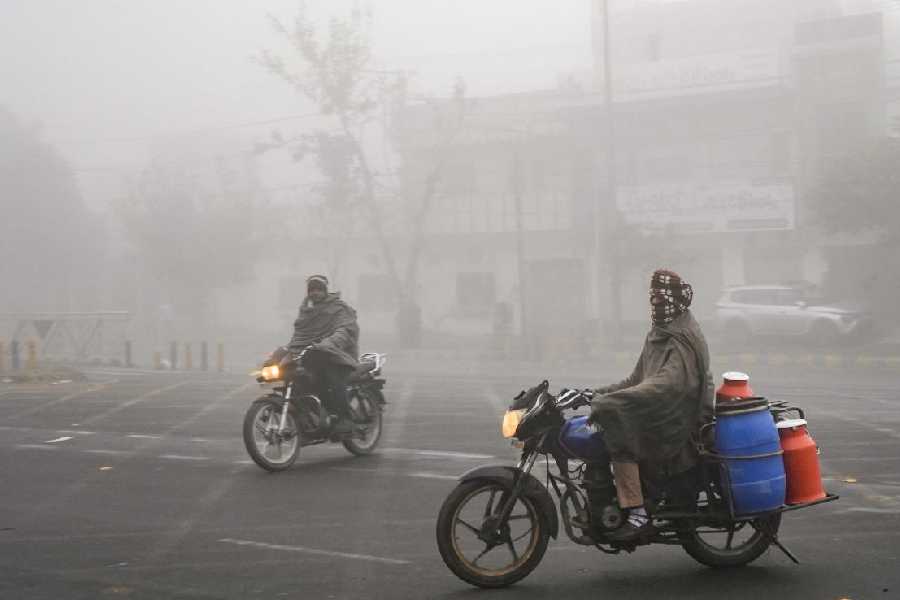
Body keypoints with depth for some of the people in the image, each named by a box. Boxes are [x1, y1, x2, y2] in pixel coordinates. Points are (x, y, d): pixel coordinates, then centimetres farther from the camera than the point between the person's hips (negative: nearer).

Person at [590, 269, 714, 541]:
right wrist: (600, 393, 8)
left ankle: (638, 515, -28)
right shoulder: (658, 335, 17)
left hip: (680, 422, -10)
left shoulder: (683, 339, -15)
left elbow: (668, 384, -30)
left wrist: (610, 400, -36)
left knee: (620, 438, -27)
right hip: (659, 416, 10)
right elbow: (638, 379, 22)